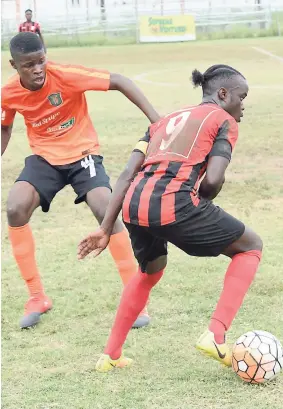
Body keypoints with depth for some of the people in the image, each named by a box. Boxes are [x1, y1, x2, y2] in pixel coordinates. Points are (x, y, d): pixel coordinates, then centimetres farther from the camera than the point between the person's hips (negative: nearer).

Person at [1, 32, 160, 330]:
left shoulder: (66, 76, -23)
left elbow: (119, 82, -22)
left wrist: (155, 119, -29)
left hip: (82, 152, -3)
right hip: (44, 157, 3)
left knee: (105, 210, -25)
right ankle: (36, 297, -6)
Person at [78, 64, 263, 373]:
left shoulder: (165, 121, 29)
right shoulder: (224, 120, 12)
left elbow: (128, 174, 18)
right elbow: (212, 181, -3)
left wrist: (105, 229, 15)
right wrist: (198, 206, 19)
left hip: (134, 206, 6)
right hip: (174, 202, -6)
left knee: (150, 272, 37)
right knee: (250, 247, 17)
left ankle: (110, 355, 36)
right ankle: (215, 336, 3)